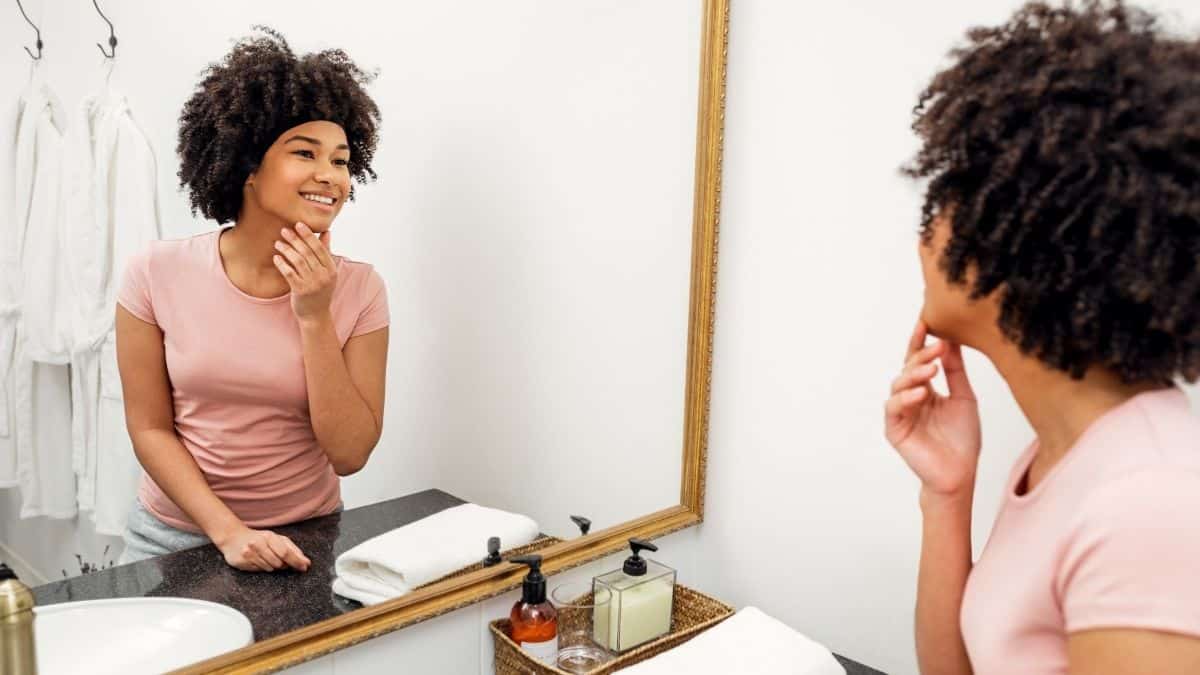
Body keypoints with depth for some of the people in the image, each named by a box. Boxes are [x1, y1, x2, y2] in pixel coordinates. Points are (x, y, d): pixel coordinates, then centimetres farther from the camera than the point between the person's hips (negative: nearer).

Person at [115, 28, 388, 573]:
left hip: (303, 539, 0)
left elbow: (349, 454, -14)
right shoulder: (157, 274, -10)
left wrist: (315, 319, -22)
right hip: (173, 536, 1)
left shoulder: (358, 289, -12)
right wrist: (228, 531, -17)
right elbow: (150, 429, -5)